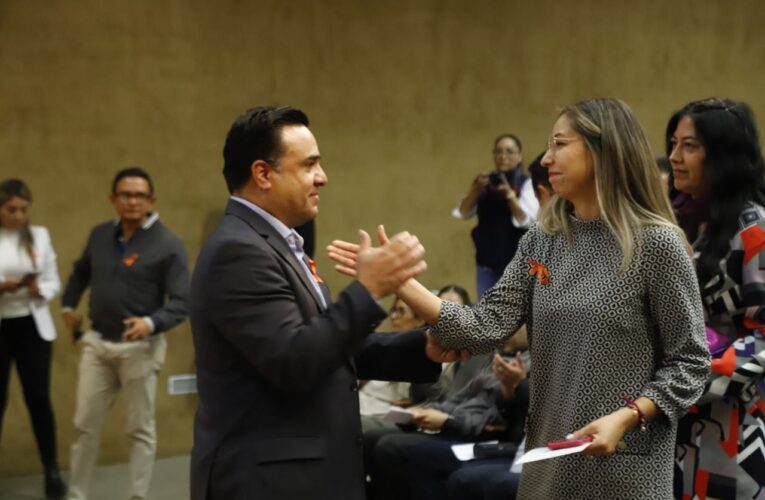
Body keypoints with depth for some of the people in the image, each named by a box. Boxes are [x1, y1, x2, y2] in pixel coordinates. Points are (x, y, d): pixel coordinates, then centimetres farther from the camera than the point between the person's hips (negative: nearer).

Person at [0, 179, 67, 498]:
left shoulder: (40, 235, 6)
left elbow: (53, 283, 6)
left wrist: (38, 289, -15)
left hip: (32, 326, 1)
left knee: (39, 398, 0)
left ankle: (52, 470, 12)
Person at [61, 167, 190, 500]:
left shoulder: (168, 244, -11)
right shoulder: (99, 235, 6)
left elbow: (182, 302, -15)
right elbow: (81, 272, 27)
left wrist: (151, 323, -30)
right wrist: (69, 306, 19)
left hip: (140, 348, -5)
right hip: (96, 342, 5)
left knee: (140, 430, 6)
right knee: (85, 425, 10)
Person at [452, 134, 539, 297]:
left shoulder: (526, 184, -2)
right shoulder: (486, 183, 9)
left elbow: (527, 221, -15)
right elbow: (463, 213, 1)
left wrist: (511, 196, -31)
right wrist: (475, 190, -18)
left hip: (515, 262, -4)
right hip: (486, 260, 4)